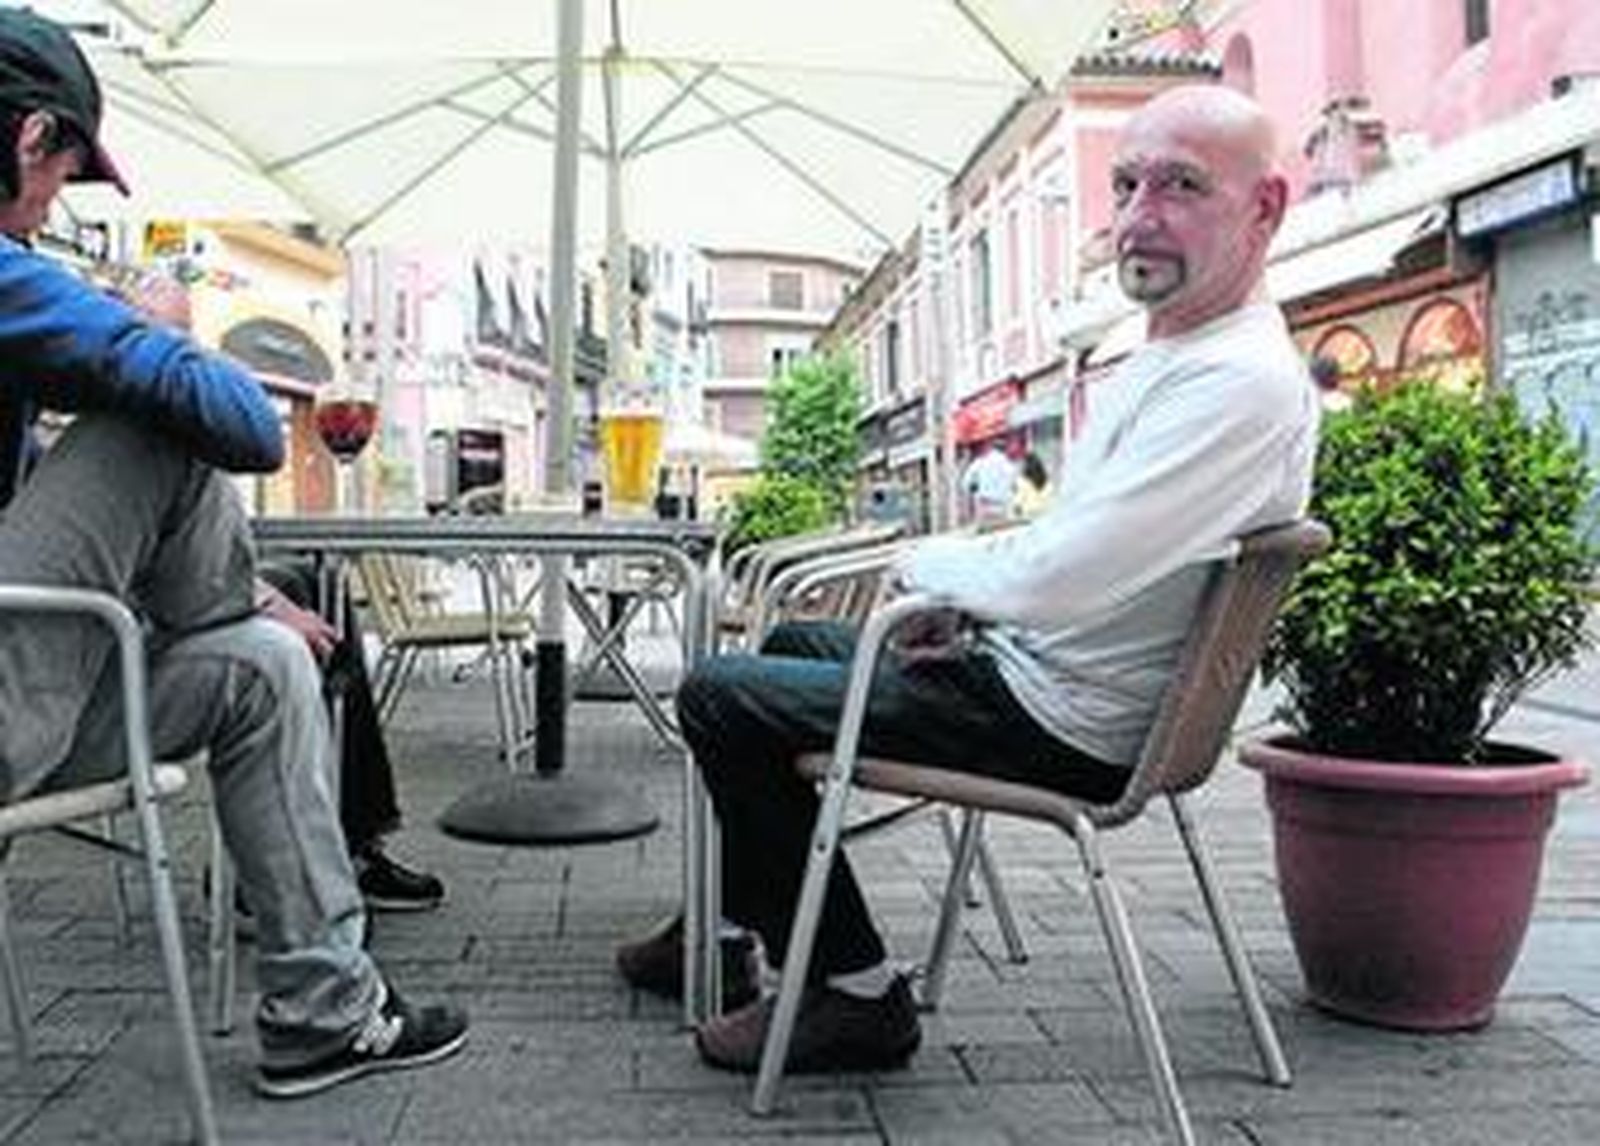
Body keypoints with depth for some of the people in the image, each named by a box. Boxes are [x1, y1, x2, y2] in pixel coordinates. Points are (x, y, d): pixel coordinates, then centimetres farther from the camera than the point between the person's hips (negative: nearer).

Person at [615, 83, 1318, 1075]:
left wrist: (927, 563, -12)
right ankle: (734, 926, 32)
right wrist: (966, 611, 4)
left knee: (721, 698, -8)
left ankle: (859, 996, 2)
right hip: (1025, 661, 11)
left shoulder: (1241, 385, -25)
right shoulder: (1174, 358, 10)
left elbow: (1053, 578, -32)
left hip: (1063, 726, -11)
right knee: (795, 641, 25)